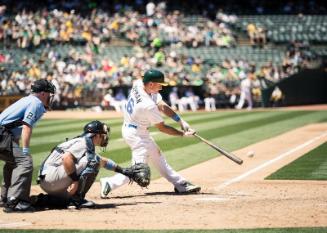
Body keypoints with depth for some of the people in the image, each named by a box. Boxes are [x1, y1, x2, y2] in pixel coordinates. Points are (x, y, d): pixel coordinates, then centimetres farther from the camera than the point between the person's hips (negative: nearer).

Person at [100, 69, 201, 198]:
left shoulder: (138, 84, -10)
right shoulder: (149, 105, -32)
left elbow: (162, 106, -8)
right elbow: (162, 128, -17)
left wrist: (181, 121, -13)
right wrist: (183, 134, -10)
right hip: (136, 134, -11)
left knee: (157, 156, 18)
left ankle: (180, 184, 27)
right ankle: (110, 183, -15)